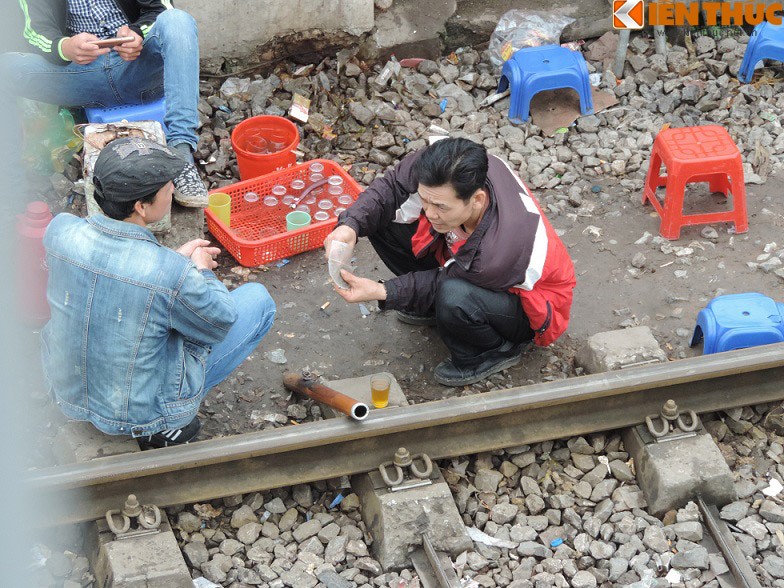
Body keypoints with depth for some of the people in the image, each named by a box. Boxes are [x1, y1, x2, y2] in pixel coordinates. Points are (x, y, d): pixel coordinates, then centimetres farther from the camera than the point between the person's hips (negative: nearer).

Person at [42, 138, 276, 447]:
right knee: (257, 300, 8)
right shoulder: (171, 274, -33)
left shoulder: (61, 230, -18)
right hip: (142, 412, -5)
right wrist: (201, 271, 4)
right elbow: (219, 325, -12)